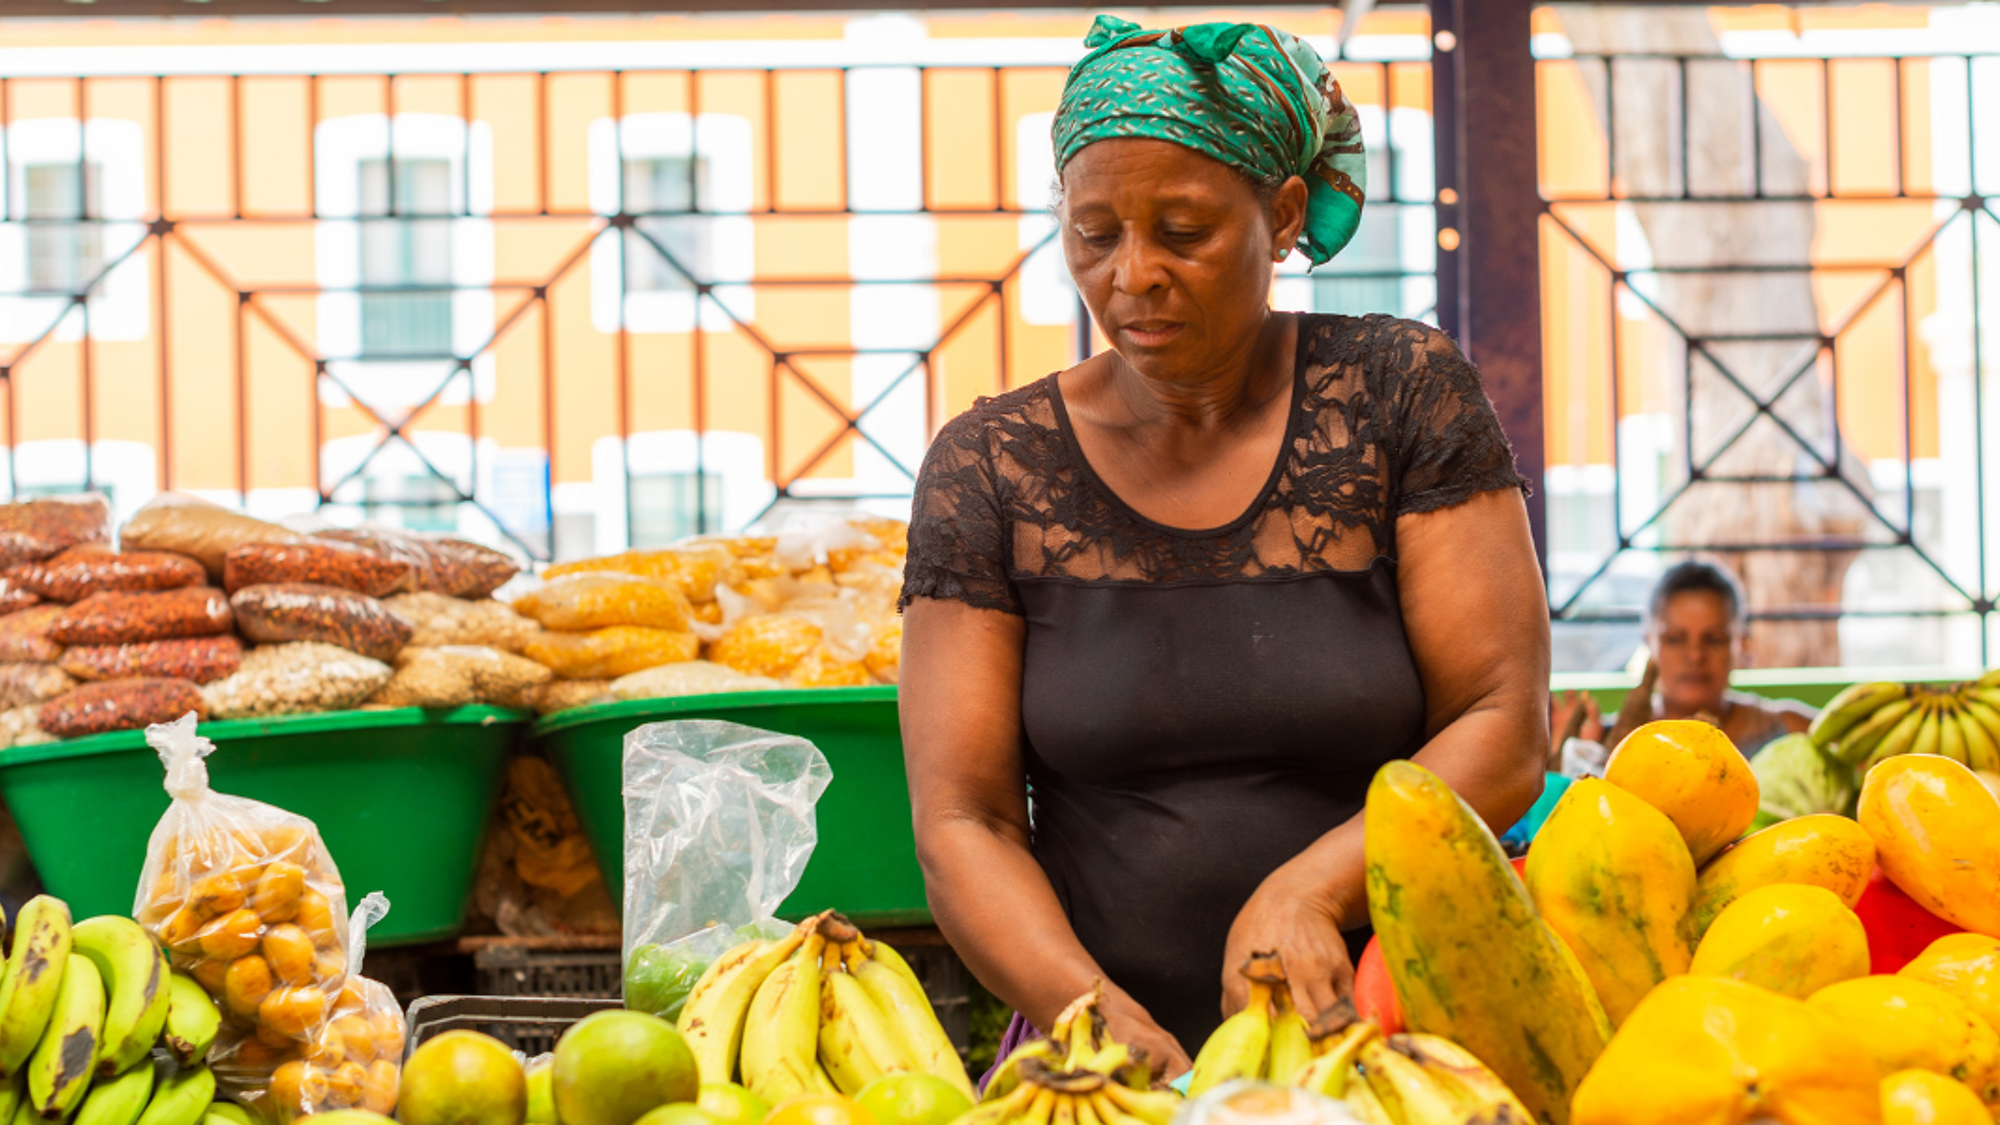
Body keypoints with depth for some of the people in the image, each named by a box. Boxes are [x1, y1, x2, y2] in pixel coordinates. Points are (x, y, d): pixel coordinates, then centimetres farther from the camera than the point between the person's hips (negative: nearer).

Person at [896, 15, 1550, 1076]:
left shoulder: (1400, 392, 4)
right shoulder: (990, 466, 5)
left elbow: (1503, 728, 0)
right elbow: (961, 821, 0)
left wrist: (1305, 891, -16)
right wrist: (1095, 1014, -17)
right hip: (1105, 1065, 0)